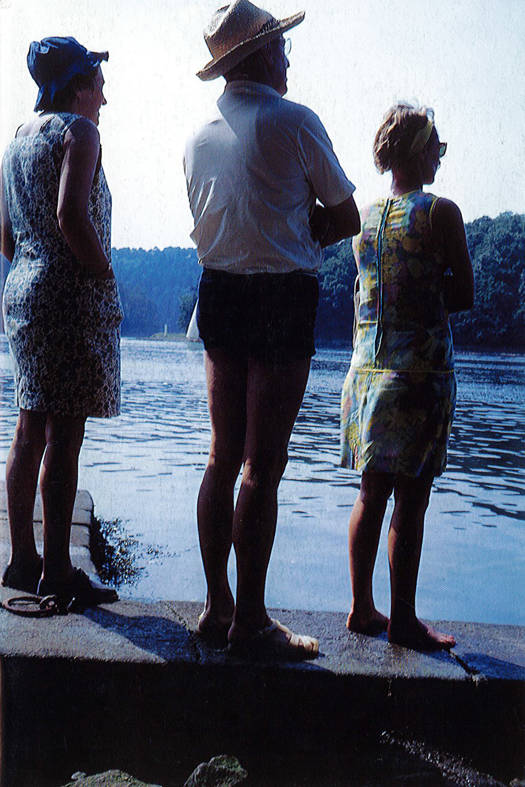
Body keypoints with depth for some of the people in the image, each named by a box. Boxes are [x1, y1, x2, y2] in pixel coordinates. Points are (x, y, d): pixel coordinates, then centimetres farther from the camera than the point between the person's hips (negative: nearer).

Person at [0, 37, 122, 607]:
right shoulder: (78, 131, -5)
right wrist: (107, 277, -11)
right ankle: (56, 573, -2)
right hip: (73, 298, -9)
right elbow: (71, 217, -20)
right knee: (64, 438, -7)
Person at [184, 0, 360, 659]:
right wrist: (304, 239, 9)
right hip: (281, 301, -7)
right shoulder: (294, 121, -6)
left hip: (218, 296, 7)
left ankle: (217, 606, 19)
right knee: (263, 469, -4)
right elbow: (345, 219, -1)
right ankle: (250, 622, 4)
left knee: (223, 459, 12)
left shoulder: (199, 137, 12)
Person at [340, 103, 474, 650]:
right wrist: (433, 299, 9)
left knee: (372, 493, 13)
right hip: (420, 369, -6)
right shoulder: (440, 213, -7)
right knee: (411, 499, 0)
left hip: (367, 367, 6)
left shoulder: (364, 216, 11)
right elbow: (465, 294, -3)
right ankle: (403, 620, 9)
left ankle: (362, 608, 21)